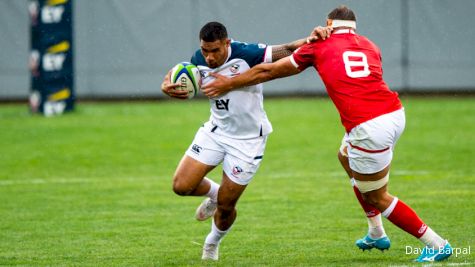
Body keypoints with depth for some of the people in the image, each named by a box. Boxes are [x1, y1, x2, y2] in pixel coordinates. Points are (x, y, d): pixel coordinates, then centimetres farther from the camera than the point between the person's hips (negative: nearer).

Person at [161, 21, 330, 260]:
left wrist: (309, 40, -43)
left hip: (248, 140, -4)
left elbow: (286, 51, -24)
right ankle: (214, 193, 28)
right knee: (181, 186, -6)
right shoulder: (199, 61, -9)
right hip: (215, 131, 4)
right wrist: (166, 86, -14)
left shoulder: (245, 54, -24)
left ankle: (213, 243, 34)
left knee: (225, 206, 1)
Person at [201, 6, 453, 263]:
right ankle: (376, 234, 36)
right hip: (395, 113, 7)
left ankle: (437, 245, 8)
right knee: (346, 157, 32)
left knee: (377, 198, 9)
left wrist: (229, 83, 27)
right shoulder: (369, 46, 20)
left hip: (368, 127, -7)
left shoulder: (319, 46, 10)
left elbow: (268, 71, 17)